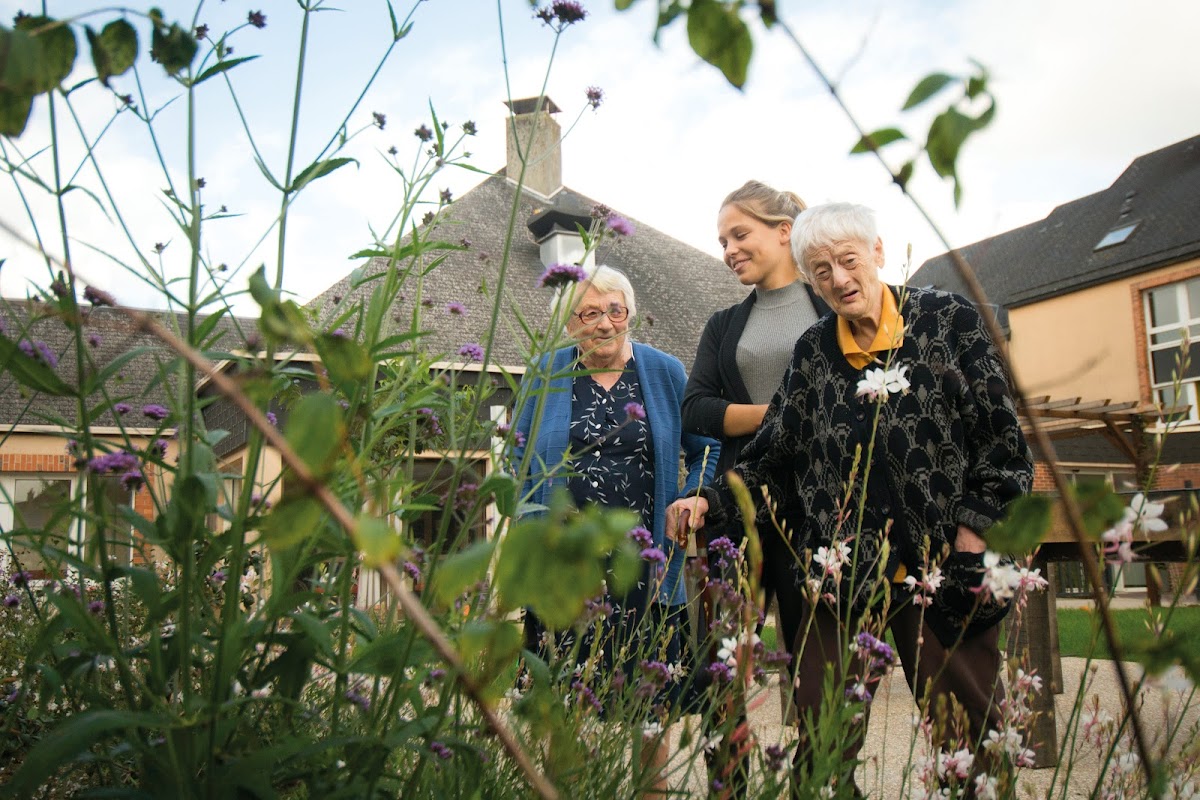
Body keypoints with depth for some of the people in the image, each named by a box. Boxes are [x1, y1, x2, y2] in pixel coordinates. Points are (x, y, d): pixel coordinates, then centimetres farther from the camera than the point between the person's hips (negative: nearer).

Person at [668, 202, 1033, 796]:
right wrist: (709, 501, 0)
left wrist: (972, 535, -6)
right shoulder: (813, 352, 9)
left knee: (968, 725, 5)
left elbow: (1002, 436, -1)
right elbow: (771, 451, 11)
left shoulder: (949, 322, 0)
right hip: (842, 567, 2)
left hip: (941, 563, -2)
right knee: (824, 735, 2)